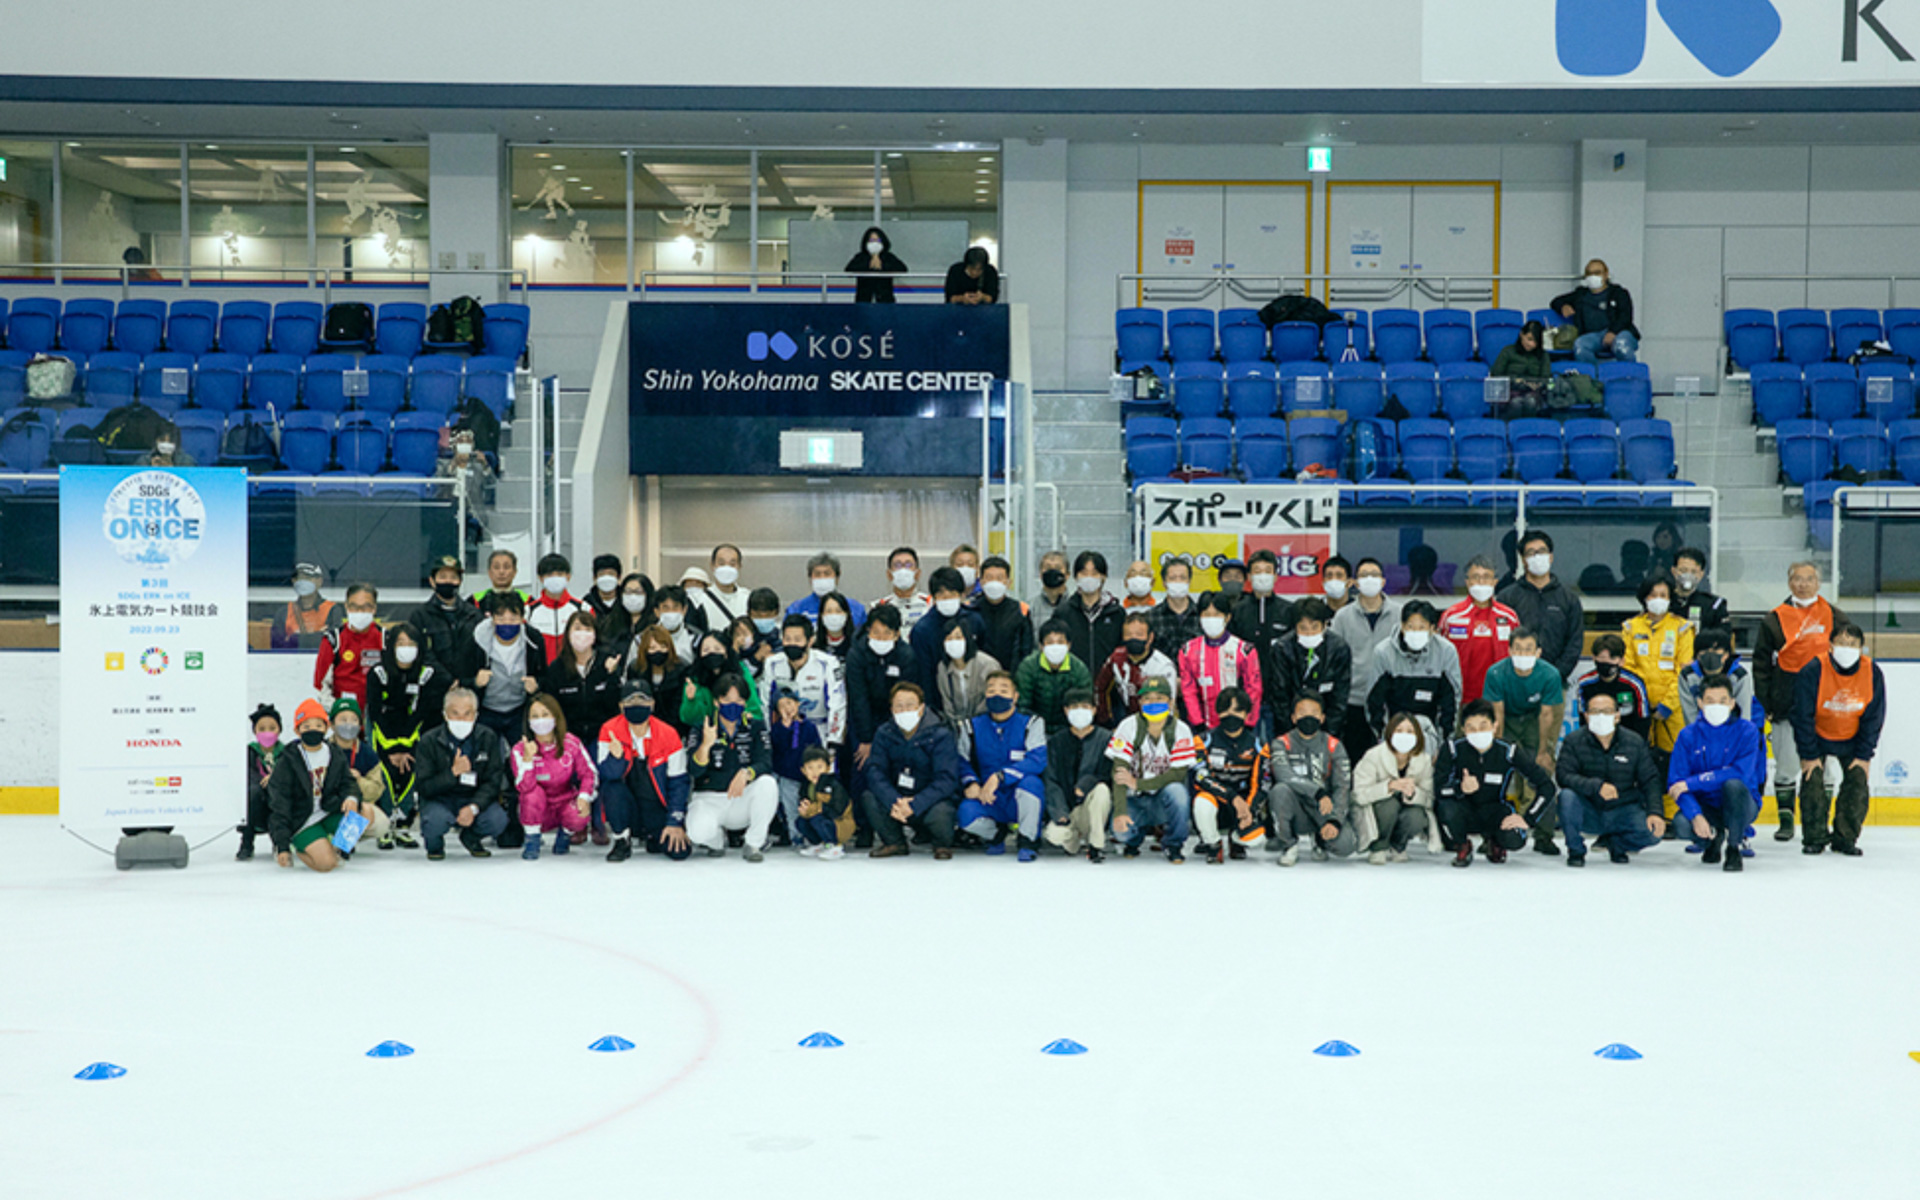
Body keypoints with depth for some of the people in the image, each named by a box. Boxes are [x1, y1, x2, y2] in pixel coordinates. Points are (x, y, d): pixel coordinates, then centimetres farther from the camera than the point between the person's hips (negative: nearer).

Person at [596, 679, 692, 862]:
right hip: (626, 810, -1)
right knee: (612, 788, -33)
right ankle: (622, 841, -7)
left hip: (658, 809, 1)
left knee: (680, 851, -20)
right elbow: (607, 776, -17)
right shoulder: (609, 731, -9)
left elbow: (678, 782, -3)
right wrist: (616, 756, -40)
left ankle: (652, 838, 18)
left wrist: (675, 823, -10)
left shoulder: (668, 734, -8)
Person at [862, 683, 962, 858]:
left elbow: (946, 780, -22)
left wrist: (914, 805, -34)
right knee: (869, 799, -23)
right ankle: (894, 842, 5)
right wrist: (893, 802, -33)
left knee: (940, 812, -36)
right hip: (898, 798, 3)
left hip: (931, 799, -3)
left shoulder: (939, 736, -14)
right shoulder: (885, 734, -3)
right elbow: (874, 772, -14)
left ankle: (943, 844, 2)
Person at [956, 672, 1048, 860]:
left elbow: (1038, 760, -20)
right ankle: (995, 834, 8)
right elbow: (963, 762, 8)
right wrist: (970, 783, -16)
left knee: (1030, 781, -36)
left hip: (1021, 800, -2)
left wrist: (999, 777, -32)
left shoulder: (1031, 723, -6)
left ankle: (1029, 842, -12)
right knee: (966, 813, -30)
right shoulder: (973, 726, 5)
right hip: (990, 802, 2)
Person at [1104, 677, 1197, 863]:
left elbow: (1178, 773, -15)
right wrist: (1120, 811, -29)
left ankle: (1174, 844, -6)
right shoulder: (1128, 727, -9)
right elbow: (1119, 771, -16)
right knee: (1120, 829, -29)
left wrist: (1137, 783, -24)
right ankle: (1133, 837, 13)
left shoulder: (1181, 730, -8)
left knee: (1177, 791, -35)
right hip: (1136, 800, 0)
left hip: (1164, 799, 0)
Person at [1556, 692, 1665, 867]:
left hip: (1623, 811, 2)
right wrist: (1596, 786, -35)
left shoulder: (1635, 742, -2)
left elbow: (1650, 780, -2)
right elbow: (1563, 775, -19)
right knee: (1568, 795, -32)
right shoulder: (1574, 741, -7)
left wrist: (1655, 812, -19)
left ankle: (1614, 843, 12)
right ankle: (1576, 850, -8)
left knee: (1654, 831, -24)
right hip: (1588, 813, -2)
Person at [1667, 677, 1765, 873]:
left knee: (1733, 784, -35)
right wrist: (1696, 815, -29)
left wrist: (1691, 783, -26)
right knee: (1682, 823, -31)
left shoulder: (1748, 731, -11)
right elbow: (1675, 782, -11)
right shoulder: (1688, 735, -5)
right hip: (1705, 806, 2)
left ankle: (1734, 848, -11)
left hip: (1740, 805, -2)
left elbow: (1741, 773, -26)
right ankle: (1713, 837, 10)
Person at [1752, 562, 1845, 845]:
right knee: (1786, 765, 3)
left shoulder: (1835, 617, 7)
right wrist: (1765, 703, 1)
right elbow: (1761, 664, 8)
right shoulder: (1775, 620, 5)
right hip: (1786, 705, 0)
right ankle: (1786, 820, 14)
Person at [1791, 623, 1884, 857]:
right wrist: (1809, 755, -18)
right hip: (1817, 736, -2)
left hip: (1852, 739, 2)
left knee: (1857, 781, -7)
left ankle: (1845, 838, 6)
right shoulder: (1812, 671, -27)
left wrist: (1863, 755, -9)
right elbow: (1803, 716, -19)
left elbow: (1874, 718, -8)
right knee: (1812, 780, -13)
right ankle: (1814, 838, 1)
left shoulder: (1872, 673, -18)